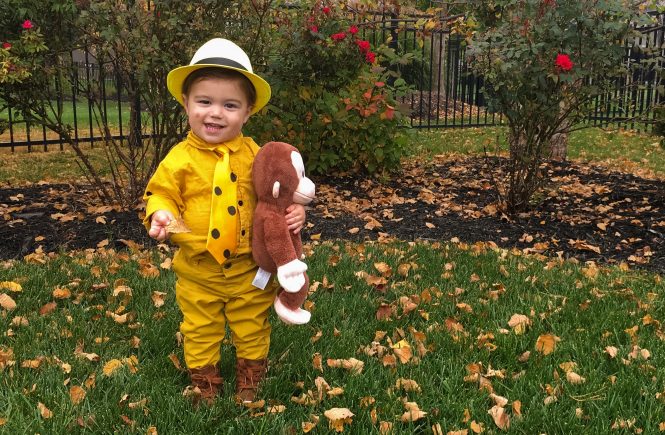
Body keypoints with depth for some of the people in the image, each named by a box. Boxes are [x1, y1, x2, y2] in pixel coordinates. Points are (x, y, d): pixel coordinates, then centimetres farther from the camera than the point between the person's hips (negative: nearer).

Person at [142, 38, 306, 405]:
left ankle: (249, 385, 42)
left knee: (251, 331, 18)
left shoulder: (254, 155, -5)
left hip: (250, 269, 1)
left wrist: (292, 211, -17)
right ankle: (204, 387, 39)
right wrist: (160, 214, -24)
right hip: (198, 272, -1)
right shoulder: (179, 159, -9)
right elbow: (160, 194, -3)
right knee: (201, 333, 16)